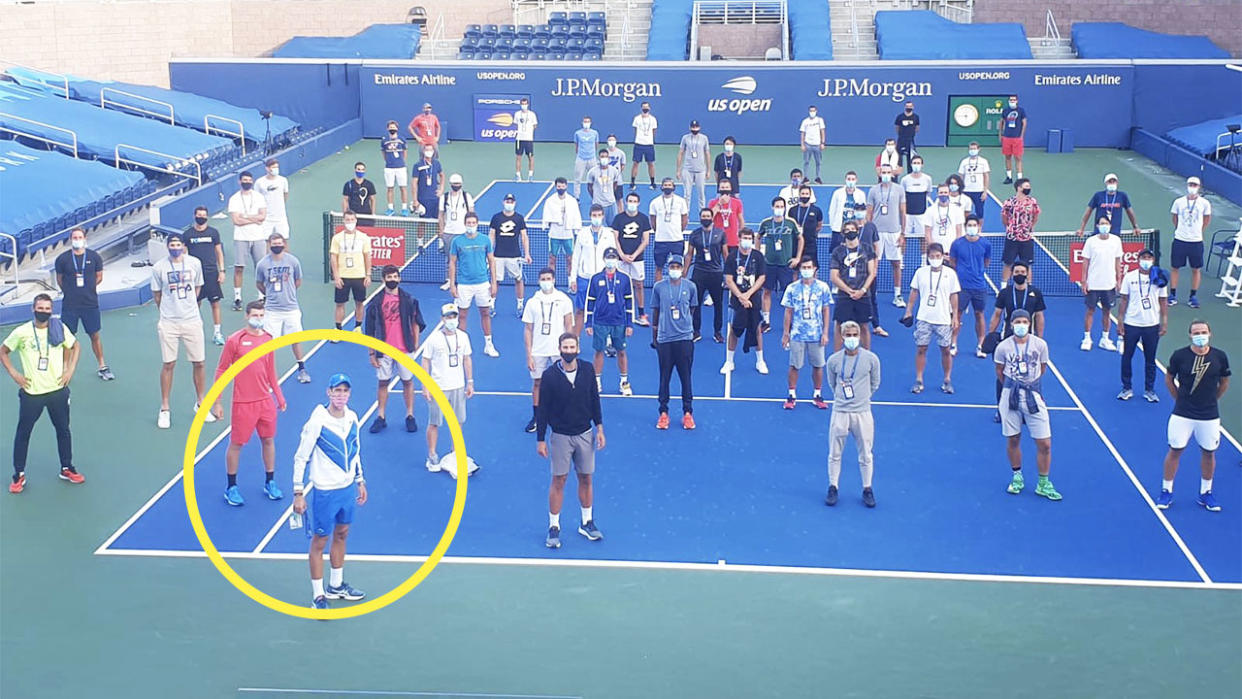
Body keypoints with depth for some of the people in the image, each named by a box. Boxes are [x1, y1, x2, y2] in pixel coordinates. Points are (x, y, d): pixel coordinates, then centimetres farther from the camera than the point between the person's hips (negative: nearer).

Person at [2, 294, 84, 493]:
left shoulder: (59, 328, -5)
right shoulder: (22, 332, -10)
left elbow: (75, 346, 11)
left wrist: (70, 370, 2)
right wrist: (14, 374, -5)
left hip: (57, 390, 2)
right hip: (31, 393, -2)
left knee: (63, 429, 13)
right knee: (23, 432, 6)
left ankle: (67, 468, 29)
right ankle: (19, 474, 18)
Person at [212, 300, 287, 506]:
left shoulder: (268, 339, 5)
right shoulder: (235, 341, -10)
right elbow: (221, 371, -5)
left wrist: (279, 396, 16)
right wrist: (217, 402, -7)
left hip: (266, 401, 5)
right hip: (243, 403, -5)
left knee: (268, 440, 12)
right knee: (236, 443, 4)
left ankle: (270, 483, 26)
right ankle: (231, 487, 17)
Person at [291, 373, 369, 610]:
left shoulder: (352, 418, 0)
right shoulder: (317, 422, -19)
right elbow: (301, 458, -14)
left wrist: (360, 481, 18)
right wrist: (298, 494, -14)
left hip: (348, 488, 6)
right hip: (325, 491, -6)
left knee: (341, 535, 19)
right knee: (319, 542, 4)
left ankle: (336, 586, 35)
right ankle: (318, 596, 13)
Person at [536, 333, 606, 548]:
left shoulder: (587, 370, -3)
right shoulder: (550, 375, -11)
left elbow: (595, 400, 7)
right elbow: (543, 408, -6)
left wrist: (599, 428, 3)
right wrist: (540, 439, -6)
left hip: (584, 434, 3)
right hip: (561, 436, -3)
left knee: (586, 478, 10)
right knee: (558, 481, 1)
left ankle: (587, 523, 24)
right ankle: (553, 527, 11)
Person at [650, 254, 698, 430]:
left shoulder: (690, 287, 1)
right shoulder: (659, 287, 1)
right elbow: (655, 312, 9)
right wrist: (654, 337, 13)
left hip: (685, 338, 0)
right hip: (664, 339, 0)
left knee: (686, 376, 4)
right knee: (664, 376, 5)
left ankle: (688, 413, 13)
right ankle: (663, 413, 15)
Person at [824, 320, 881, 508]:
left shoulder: (871, 359, -4)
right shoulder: (833, 360, -3)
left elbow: (875, 384, 11)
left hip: (863, 413, 0)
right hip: (840, 413, 1)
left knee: (865, 455, 6)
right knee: (835, 454, 7)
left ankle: (867, 489, 20)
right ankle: (833, 487, 21)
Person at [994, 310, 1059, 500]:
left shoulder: (1040, 344, -5)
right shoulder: (1003, 347, -5)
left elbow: (1042, 368, 11)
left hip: (1034, 397, 0)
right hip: (1010, 397, 0)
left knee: (1044, 444, -2)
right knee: (1013, 440, 8)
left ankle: (1043, 484, 13)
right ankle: (1017, 477, 29)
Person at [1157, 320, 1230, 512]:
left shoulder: (1220, 356, -6)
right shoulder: (1180, 356, -10)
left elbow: (1224, 382, 11)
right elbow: (1169, 379, 7)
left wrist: (1211, 400, 13)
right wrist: (1180, 399, 9)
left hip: (1209, 416, 1)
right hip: (1182, 414, -1)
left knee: (1208, 453, 11)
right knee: (1175, 451, 4)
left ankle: (1205, 493, 28)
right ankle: (1166, 491, 19)